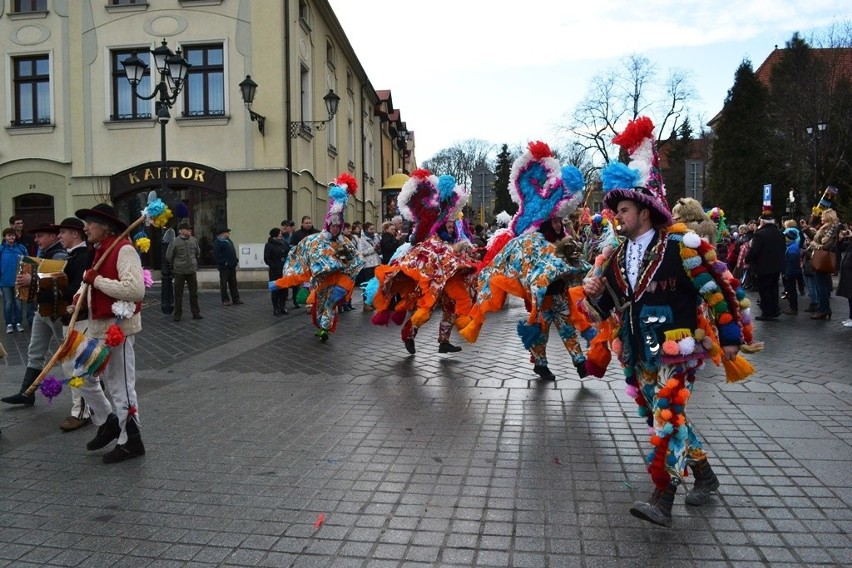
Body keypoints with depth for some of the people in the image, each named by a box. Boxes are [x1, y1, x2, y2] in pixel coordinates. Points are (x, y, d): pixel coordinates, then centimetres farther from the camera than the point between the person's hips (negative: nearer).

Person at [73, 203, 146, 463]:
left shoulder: (124, 249, -18)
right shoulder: (101, 250, 12)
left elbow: (135, 290, -30)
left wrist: (96, 280, -22)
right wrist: (84, 294, 3)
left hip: (118, 326, -10)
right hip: (98, 325, 10)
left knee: (120, 387, 0)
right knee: (84, 375, 19)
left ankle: (130, 442, 15)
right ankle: (107, 424, 35)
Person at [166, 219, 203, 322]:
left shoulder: (194, 240, 2)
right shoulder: (175, 242, -9)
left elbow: (198, 253, 19)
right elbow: (169, 256, 2)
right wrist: (175, 265, 10)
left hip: (192, 271, 3)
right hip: (179, 272, -3)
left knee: (194, 293, 8)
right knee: (178, 294, 4)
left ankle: (196, 313, 16)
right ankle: (177, 314, 14)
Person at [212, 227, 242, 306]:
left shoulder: (229, 241, 17)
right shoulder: (217, 242, -11)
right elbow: (217, 255, -19)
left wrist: (236, 261, 13)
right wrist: (223, 262, -21)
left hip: (232, 266, 8)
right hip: (224, 267, -8)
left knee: (233, 283, 10)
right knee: (224, 284, 1)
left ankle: (236, 299, 13)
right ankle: (225, 300, 8)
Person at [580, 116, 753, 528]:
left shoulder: (680, 245, -11)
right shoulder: (616, 257, 8)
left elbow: (719, 289, -8)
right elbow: (604, 308, 13)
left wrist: (730, 336, -6)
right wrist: (592, 295, -10)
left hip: (675, 351, -7)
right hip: (638, 354, 7)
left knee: (666, 418, -13)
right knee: (663, 418, 15)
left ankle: (662, 501, -9)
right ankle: (704, 474, 34)